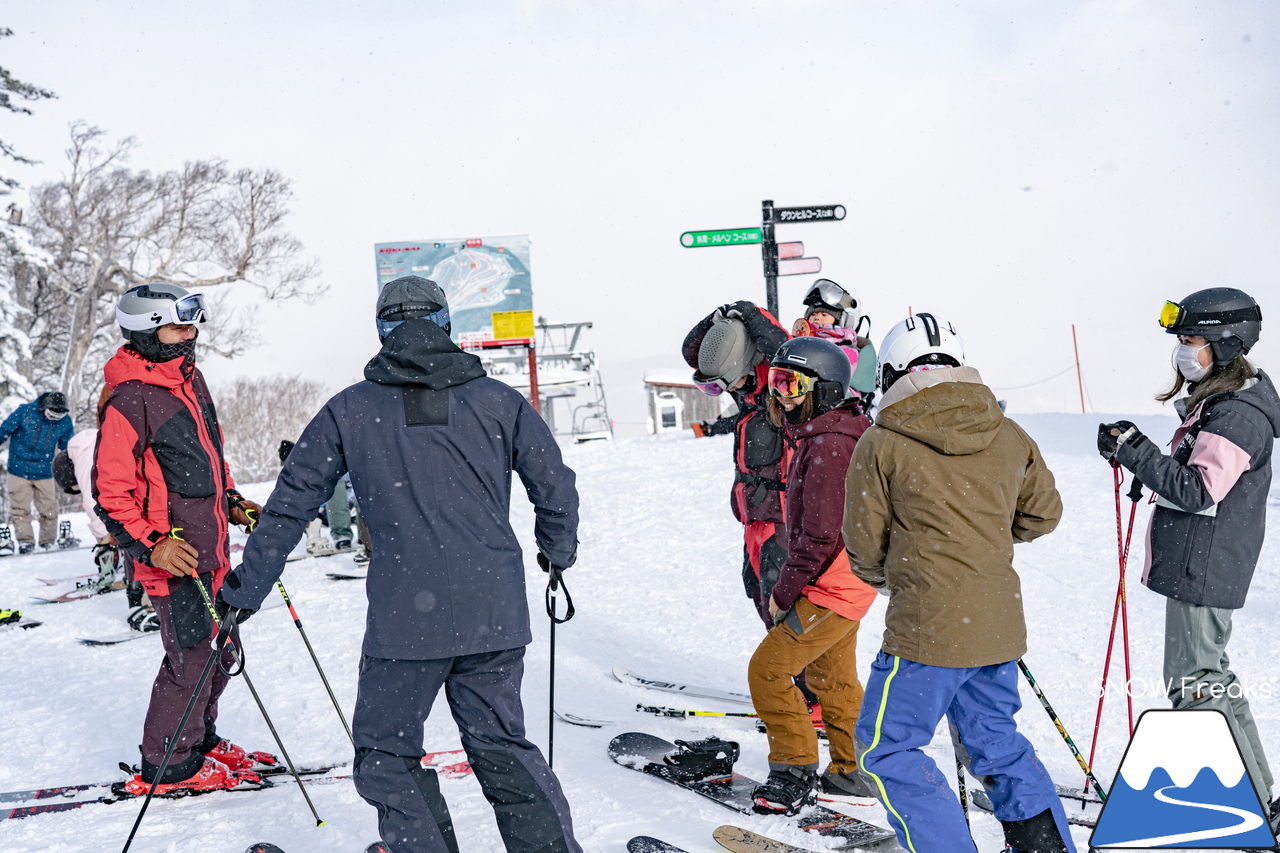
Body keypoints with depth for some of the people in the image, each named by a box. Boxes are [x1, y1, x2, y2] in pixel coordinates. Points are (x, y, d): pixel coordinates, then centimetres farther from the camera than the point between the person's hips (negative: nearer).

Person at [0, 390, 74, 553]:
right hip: (19, 469, -1)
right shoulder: (24, 411, -11)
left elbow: (66, 448, 11)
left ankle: (49, 541, 15)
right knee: (20, 508, -4)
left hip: (44, 471, 1)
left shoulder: (65, 422, -3)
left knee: (48, 508, 1)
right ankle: (25, 540, 1)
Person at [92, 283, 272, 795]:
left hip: (211, 550, 9)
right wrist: (151, 545, -24)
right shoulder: (129, 401, -17)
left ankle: (200, 742, 37)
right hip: (173, 557, -9)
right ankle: (165, 767, 17)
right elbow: (111, 492, -16)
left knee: (219, 651, 18)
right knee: (192, 662, -1)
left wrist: (232, 502, 14)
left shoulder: (190, 378, 11)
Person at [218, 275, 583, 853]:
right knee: (502, 747, 19)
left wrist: (245, 589, 17)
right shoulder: (497, 399, 4)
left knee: (387, 756, 14)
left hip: (405, 618, -2)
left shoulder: (350, 410, 3)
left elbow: (291, 503, 7)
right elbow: (555, 484, 7)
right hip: (494, 611, 3)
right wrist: (558, 551, 27)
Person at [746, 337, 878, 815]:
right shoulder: (818, 437, 10)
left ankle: (795, 774, 5)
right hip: (845, 582, 10)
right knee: (833, 678, 20)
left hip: (830, 589, -10)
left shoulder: (828, 446, -23)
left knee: (768, 671, -5)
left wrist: (784, 592, -16)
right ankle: (851, 774, 30)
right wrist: (791, 585, 17)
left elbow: (819, 534, -25)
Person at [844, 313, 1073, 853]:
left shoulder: (880, 444, -8)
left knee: (886, 751, 8)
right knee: (996, 741, 23)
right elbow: (1044, 513, 18)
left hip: (927, 628, -6)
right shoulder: (1009, 436, 4)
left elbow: (864, 547, -1)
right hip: (1000, 626, 6)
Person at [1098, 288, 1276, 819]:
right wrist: (1146, 468, 10)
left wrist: (1135, 451, -25)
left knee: (1198, 679, -5)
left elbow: (1200, 491, -26)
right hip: (1194, 564, 11)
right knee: (1191, 676, 18)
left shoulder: (1237, 414, -18)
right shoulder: (1216, 402, 14)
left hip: (1203, 570, -11)